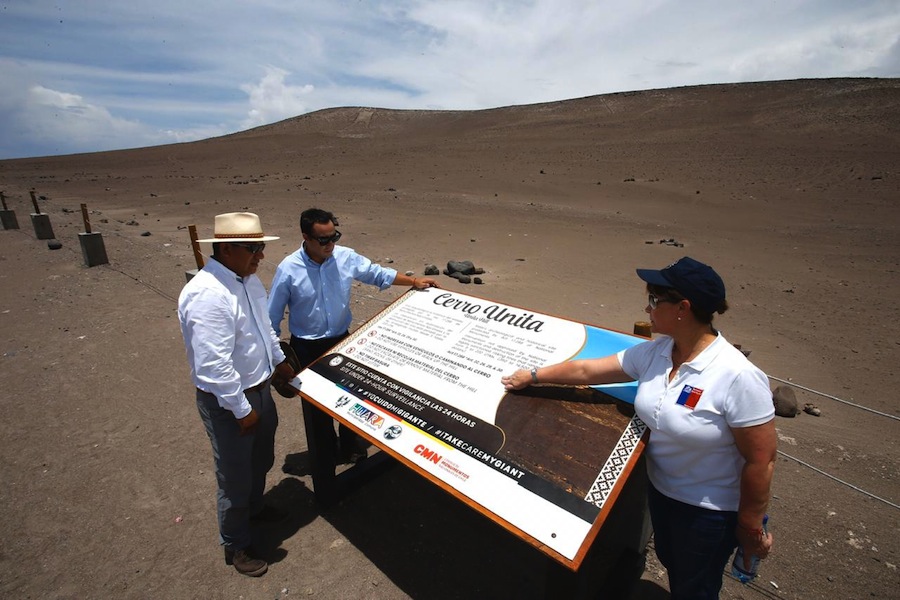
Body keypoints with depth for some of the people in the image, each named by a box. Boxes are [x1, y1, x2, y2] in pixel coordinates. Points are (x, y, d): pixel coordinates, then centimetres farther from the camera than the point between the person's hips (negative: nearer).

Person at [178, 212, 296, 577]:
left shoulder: (247, 278, -2)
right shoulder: (208, 295, -31)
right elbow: (213, 366, -30)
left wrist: (278, 360, 22)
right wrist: (241, 410, -21)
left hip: (259, 387, 9)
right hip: (228, 401, -8)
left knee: (261, 460, 29)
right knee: (236, 477, 13)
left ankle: (254, 507, 57)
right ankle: (235, 547, 38)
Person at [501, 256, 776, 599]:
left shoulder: (739, 378, -30)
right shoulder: (653, 353, -12)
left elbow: (761, 461, -22)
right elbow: (586, 370, -4)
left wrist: (750, 528, -11)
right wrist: (533, 376, 3)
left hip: (711, 509, -5)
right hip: (660, 488, 6)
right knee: (669, 561, 29)